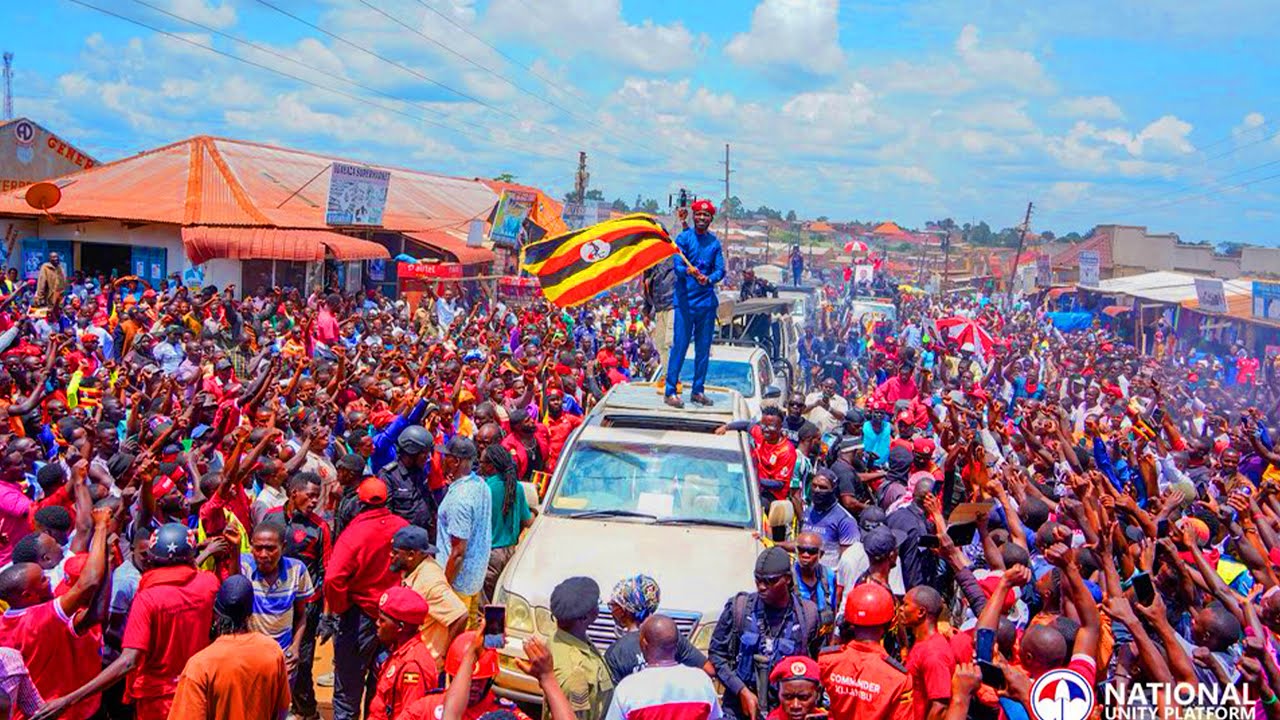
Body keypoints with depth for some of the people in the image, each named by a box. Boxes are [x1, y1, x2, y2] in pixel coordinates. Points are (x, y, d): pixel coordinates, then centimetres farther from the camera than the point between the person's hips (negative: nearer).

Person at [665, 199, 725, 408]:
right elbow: (677, 266, -9)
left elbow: (720, 270, 3)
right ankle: (670, 391, -1)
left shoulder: (714, 242, 10)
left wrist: (709, 278, -18)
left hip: (707, 300, 4)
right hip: (685, 299, -4)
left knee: (704, 348, 8)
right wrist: (688, 271, -32)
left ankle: (698, 390, 18)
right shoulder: (683, 238, 0)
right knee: (679, 346, -6)